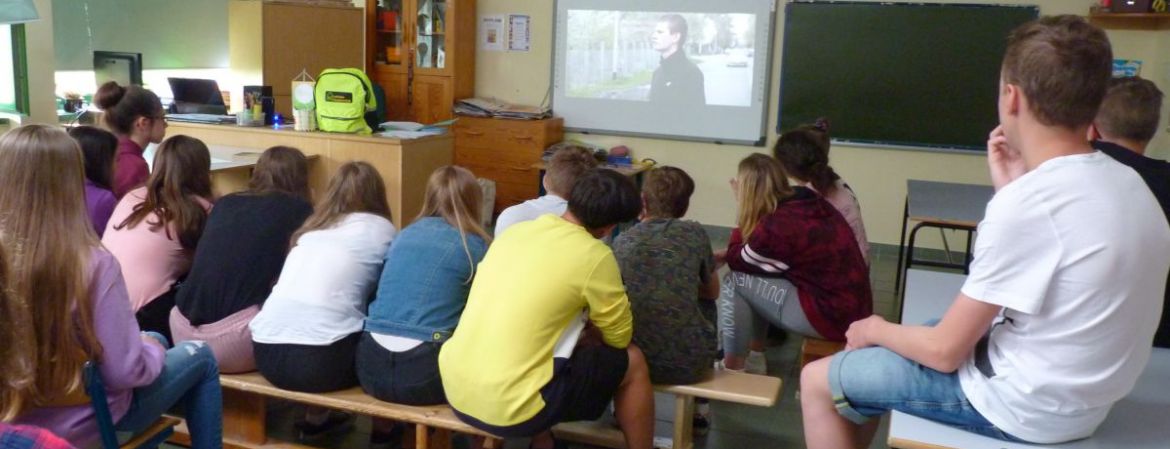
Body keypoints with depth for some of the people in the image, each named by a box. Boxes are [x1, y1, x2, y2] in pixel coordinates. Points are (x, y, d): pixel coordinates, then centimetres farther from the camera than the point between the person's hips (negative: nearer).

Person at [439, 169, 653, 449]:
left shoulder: (514, 231, 8)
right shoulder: (594, 256, -10)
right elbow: (619, 336, 2)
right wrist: (589, 330, 22)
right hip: (510, 408, -7)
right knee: (631, 362, 10)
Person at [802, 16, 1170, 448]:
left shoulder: (1027, 203, -27)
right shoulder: (1125, 182, -1)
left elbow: (946, 351, -20)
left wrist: (877, 330, 0)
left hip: (1026, 405, -9)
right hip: (1077, 389, 9)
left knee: (818, 380, 3)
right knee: (884, 347, 24)